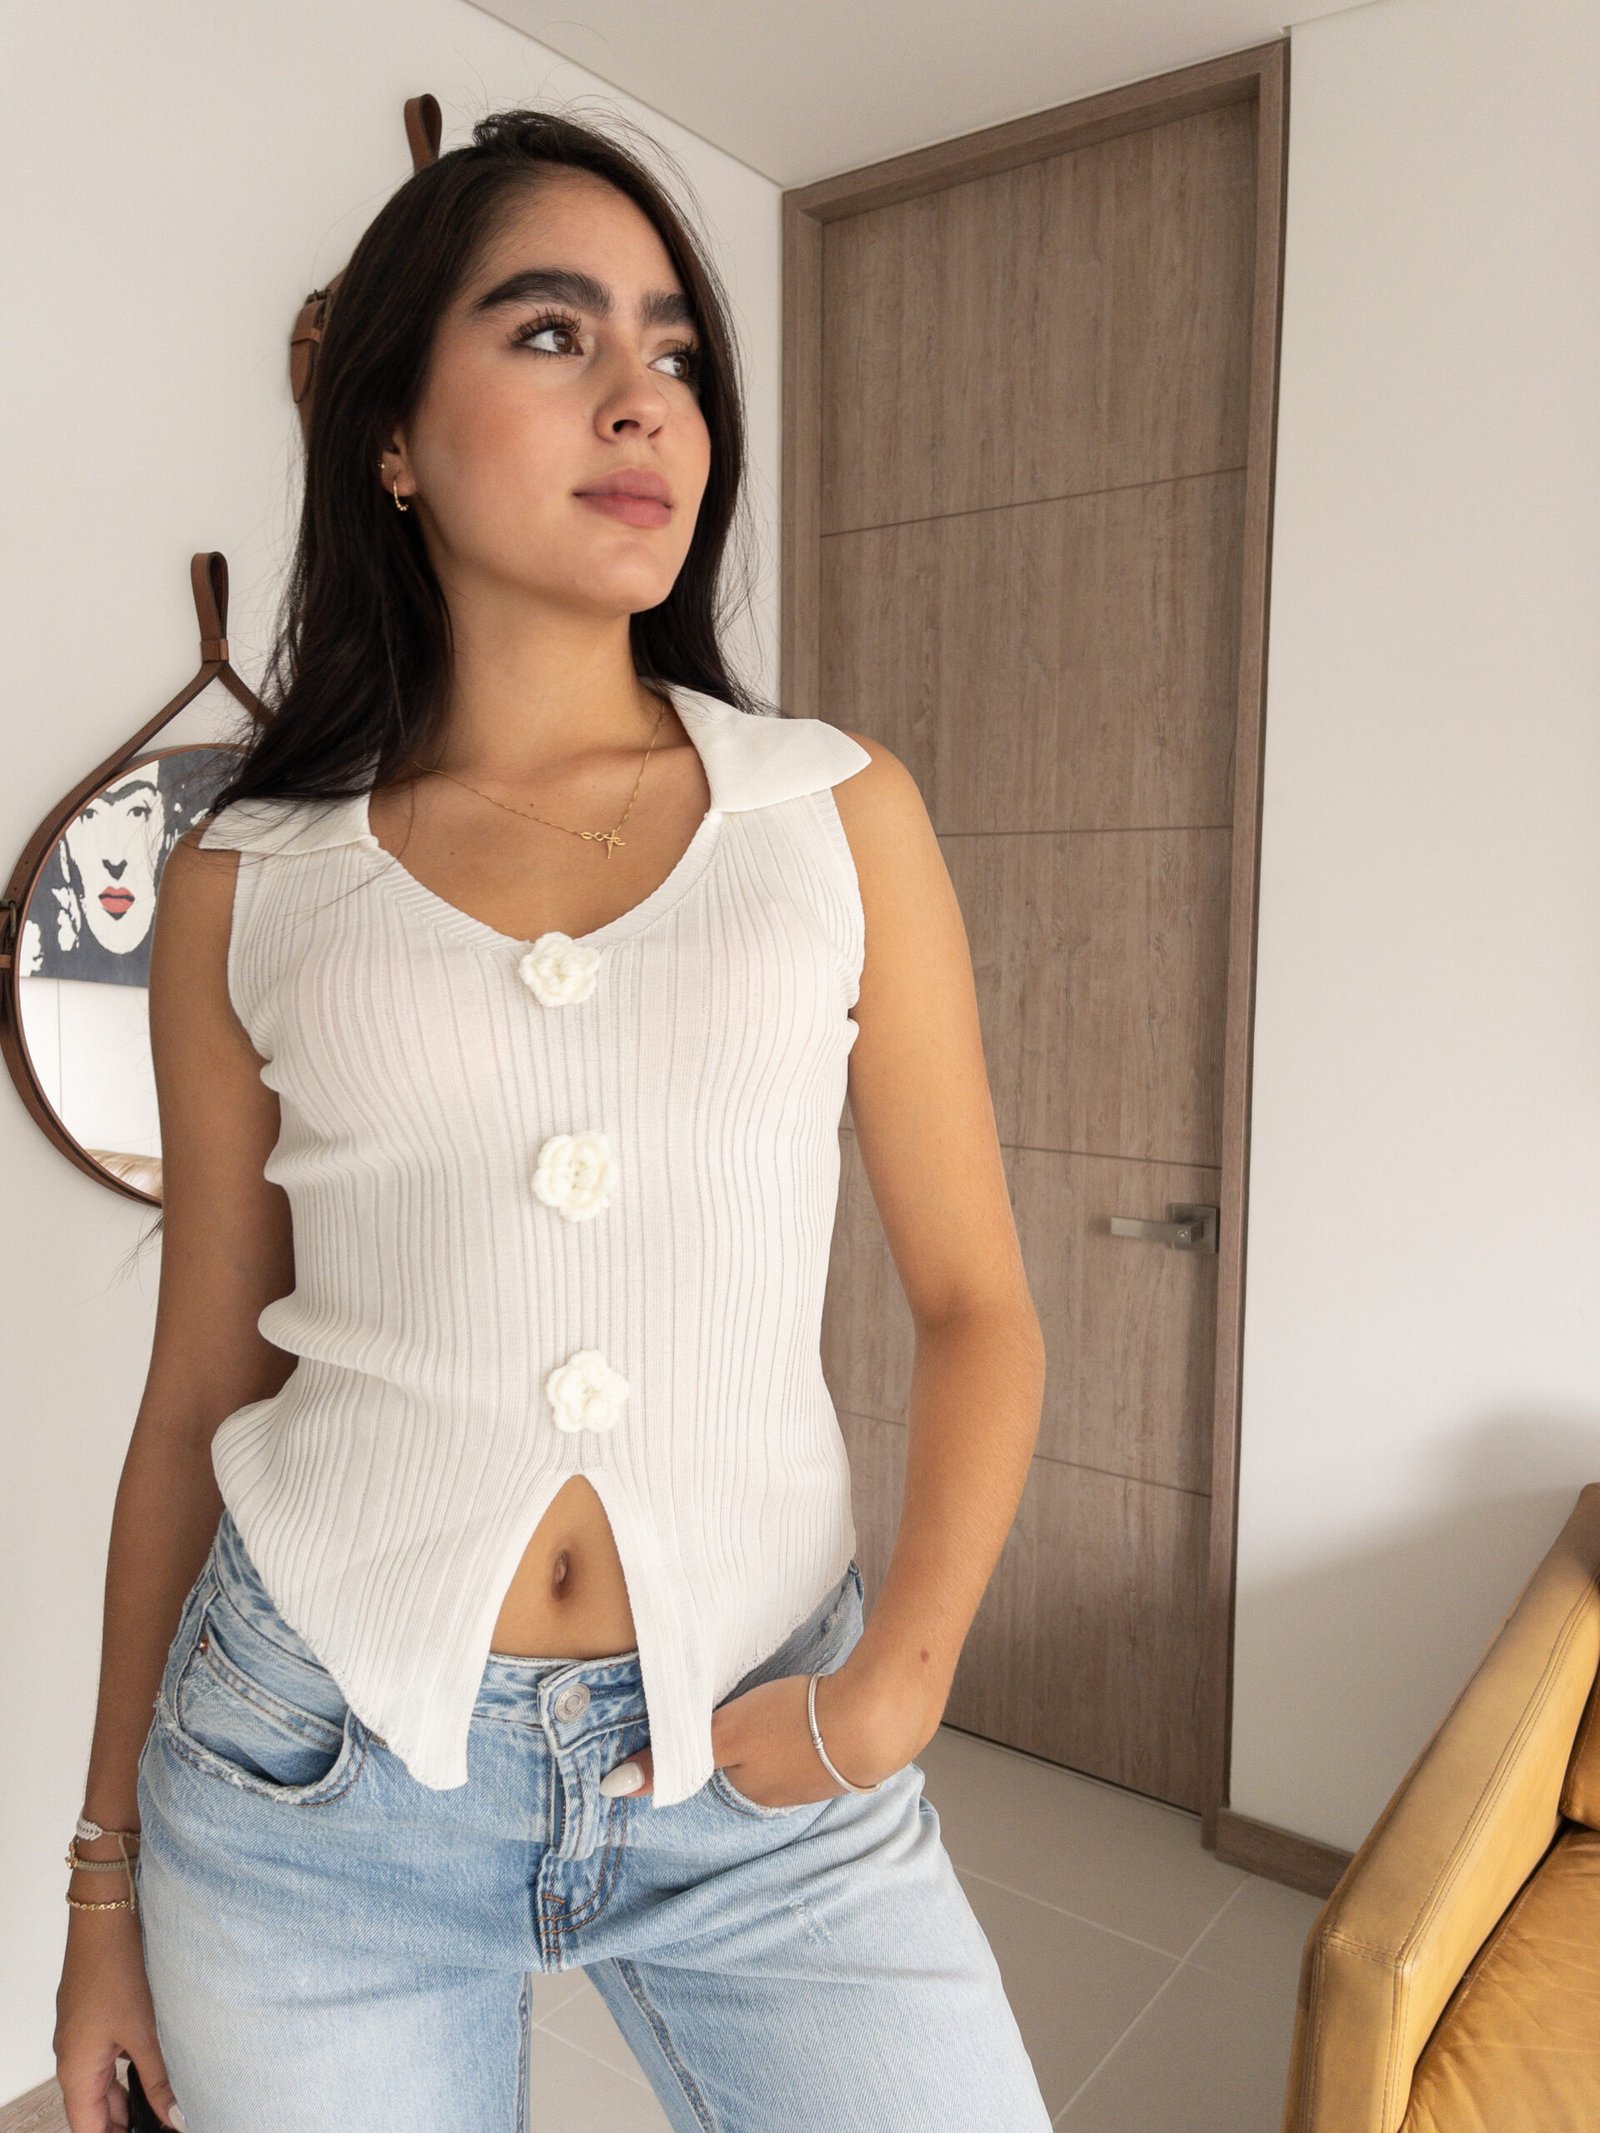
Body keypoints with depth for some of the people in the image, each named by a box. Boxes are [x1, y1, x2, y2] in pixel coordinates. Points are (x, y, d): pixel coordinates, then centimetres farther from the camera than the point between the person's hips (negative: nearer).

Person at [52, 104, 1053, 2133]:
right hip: (314, 1768, 1)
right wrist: (107, 1873, 10)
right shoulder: (246, 887, -1)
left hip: (764, 1768, 1)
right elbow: (201, 1389, 5)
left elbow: (976, 1304, 2)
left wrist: (892, 1687, -10)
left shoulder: (842, 813, -2)